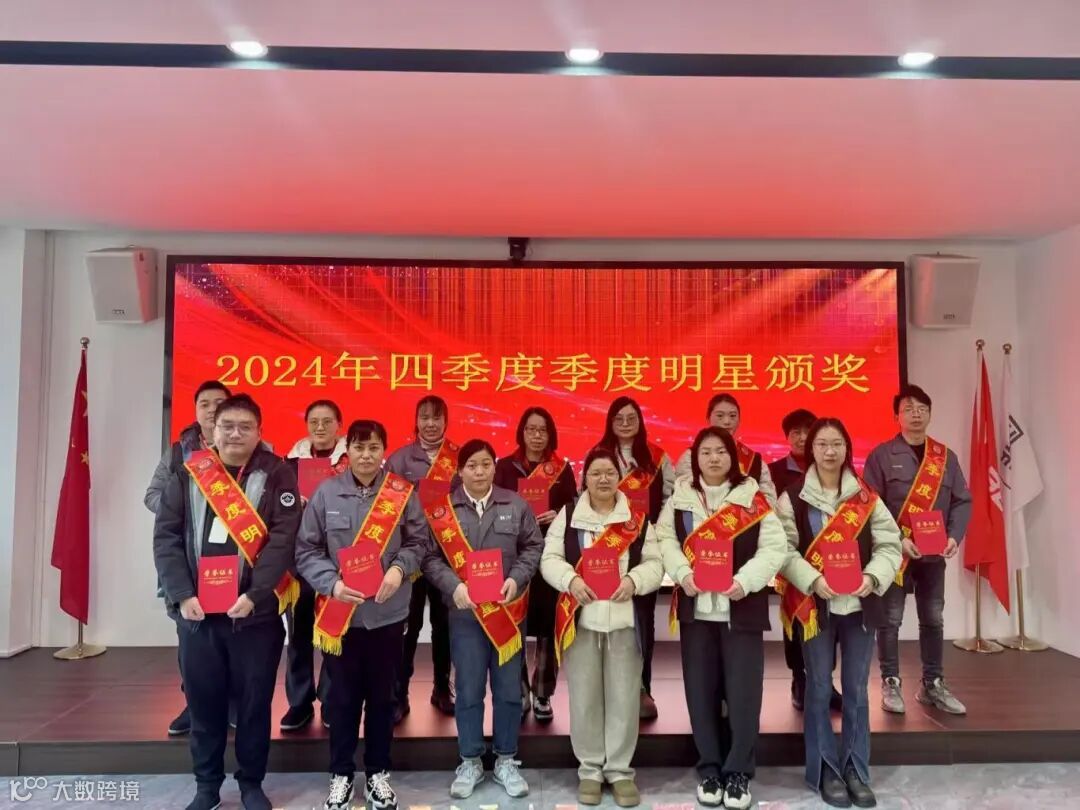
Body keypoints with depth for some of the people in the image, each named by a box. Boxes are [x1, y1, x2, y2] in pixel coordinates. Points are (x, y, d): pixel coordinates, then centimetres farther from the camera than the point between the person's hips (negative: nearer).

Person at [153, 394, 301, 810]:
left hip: (255, 612, -2)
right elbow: (166, 537, 2)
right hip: (197, 611, 2)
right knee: (203, 701, 12)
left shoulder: (276, 475, -2)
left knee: (254, 702, 8)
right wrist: (182, 595, -9)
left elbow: (283, 539, -9)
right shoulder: (187, 475, 6)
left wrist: (254, 594, -17)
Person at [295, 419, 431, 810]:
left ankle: (378, 772, 31)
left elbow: (419, 541, 4)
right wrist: (332, 583, -15)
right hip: (339, 613, 0)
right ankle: (341, 773, 30)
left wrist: (399, 569, -13)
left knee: (382, 695, 13)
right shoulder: (326, 492, -4)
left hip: (388, 612, 1)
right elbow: (306, 550, -2)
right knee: (342, 696, 12)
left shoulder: (402, 493, -2)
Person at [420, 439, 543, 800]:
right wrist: (453, 586, -17)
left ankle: (506, 760, 26)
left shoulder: (516, 504, 3)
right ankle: (470, 762, 25)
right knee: (468, 690, 7)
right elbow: (431, 556, -2)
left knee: (509, 689, 9)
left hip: (507, 609, 1)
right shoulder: (442, 508, -1)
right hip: (465, 611, -1)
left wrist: (516, 579, -10)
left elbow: (533, 546, 5)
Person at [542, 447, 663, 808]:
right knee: (584, 697, 8)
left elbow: (654, 563, 2)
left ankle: (620, 769, 23)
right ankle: (590, 769, 24)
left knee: (623, 697, 7)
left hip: (624, 619, 1)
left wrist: (634, 580, -17)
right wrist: (571, 580, -18)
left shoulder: (637, 519, 5)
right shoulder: (567, 515, 4)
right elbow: (550, 559, 0)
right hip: (580, 618, 0)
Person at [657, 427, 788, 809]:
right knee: (701, 691, 8)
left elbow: (775, 547, -6)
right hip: (695, 607, 2)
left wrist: (745, 580, -19)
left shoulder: (753, 498, -1)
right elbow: (665, 540, 0)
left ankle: (738, 773, 19)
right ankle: (709, 770, 24)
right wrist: (682, 573, -17)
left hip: (741, 608, -1)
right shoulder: (680, 498, 5)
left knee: (742, 692, 2)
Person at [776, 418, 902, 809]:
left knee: (856, 689, 11)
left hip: (860, 603, 2)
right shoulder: (794, 496, -3)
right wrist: (813, 580, -20)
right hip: (814, 604, -2)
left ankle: (856, 771, 25)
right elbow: (784, 549, -8)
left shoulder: (867, 497, 4)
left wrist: (872, 576, -14)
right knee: (819, 689, 7)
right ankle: (827, 771, 21)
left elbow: (889, 544, 2)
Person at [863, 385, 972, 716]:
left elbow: (962, 501, 8)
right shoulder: (882, 455, -5)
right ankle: (891, 683, 13)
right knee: (891, 619, 2)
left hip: (934, 552, 4)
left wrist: (954, 536, -8)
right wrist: (896, 540, -18)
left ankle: (932, 684, 24)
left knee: (933, 619, 12)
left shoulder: (945, 456, 8)